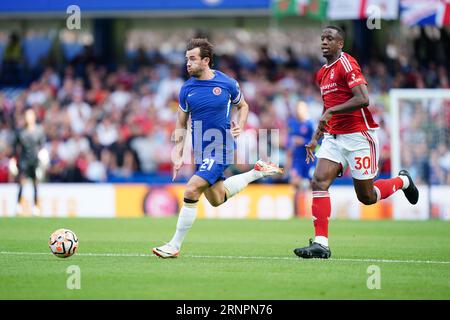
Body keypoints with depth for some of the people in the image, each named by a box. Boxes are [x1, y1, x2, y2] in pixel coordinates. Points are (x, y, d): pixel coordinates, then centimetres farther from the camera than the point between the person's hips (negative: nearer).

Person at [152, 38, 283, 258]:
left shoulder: (227, 83, -8)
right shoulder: (187, 89, 1)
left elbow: (243, 106, 12)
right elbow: (181, 125, 9)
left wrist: (240, 126, -7)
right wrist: (178, 155, -1)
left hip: (220, 148, -6)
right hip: (200, 150, 6)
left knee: (191, 191, -19)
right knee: (216, 199, 14)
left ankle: (175, 246, -10)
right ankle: (257, 172, 32)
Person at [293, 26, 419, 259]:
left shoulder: (346, 64, -13)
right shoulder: (322, 74, 15)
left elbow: (363, 99, -23)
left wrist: (330, 111, -24)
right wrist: (315, 139, 21)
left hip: (359, 135, -7)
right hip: (334, 137, 7)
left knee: (366, 197, 2)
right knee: (319, 182, -13)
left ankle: (402, 181, 32)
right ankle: (320, 244, -14)